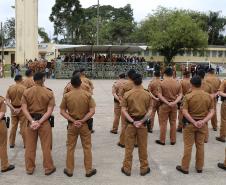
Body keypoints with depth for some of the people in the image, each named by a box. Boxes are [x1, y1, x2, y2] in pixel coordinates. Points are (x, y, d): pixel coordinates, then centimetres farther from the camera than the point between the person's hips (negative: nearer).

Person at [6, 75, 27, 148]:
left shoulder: (10, 88, -1)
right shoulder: (24, 88, -13)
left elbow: (7, 100, -5)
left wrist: (13, 108, -11)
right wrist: (20, 109, -12)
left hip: (13, 109, 4)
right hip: (22, 109, -4)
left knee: (13, 126, 15)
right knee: (23, 127, 5)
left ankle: (11, 143, 23)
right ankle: (25, 143, 13)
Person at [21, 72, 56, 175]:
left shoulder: (26, 92, -1)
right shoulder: (49, 93, -7)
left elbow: (24, 109, -8)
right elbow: (49, 111, -14)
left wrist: (32, 121, -12)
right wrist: (39, 122, -15)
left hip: (31, 121, 2)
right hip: (44, 122, -2)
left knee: (30, 146, 14)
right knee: (46, 146, 9)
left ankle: (29, 168, 25)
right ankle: (48, 168, 20)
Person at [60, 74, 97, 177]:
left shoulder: (66, 96, -6)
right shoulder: (87, 95, -9)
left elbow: (62, 111, -6)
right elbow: (92, 111, -13)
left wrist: (73, 120, -9)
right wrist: (82, 120, -12)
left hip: (72, 125, 1)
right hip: (85, 125, -1)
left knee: (70, 148, 13)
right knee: (87, 148, 11)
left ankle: (69, 170, 24)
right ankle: (89, 170, 20)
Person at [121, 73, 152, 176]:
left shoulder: (127, 94, -8)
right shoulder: (147, 94, -5)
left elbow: (123, 110, -11)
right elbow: (150, 111, -7)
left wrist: (132, 121, -11)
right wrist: (142, 121, -10)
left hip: (131, 123, -1)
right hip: (142, 123, 1)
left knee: (129, 147, 10)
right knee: (142, 147, 12)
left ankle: (127, 169, 19)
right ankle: (144, 169, 23)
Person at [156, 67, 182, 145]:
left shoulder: (162, 83, -10)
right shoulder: (177, 83, 0)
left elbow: (159, 95, -14)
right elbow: (180, 95, -2)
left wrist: (167, 102, -14)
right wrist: (175, 102, -12)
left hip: (164, 105, -3)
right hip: (174, 105, 3)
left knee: (163, 123, 6)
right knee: (173, 122, 13)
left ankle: (162, 140, 13)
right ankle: (173, 140, 20)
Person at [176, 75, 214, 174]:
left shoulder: (188, 96, -13)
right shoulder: (208, 96, -2)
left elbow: (185, 112, -18)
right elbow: (212, 112, -4)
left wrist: (194, 122, -14)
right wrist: (203, 121, -11)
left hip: (189, 124, -3)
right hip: (203, 124, 3)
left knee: (188, 146, 6)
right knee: (200, 145, 15)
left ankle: (184, 167, 15)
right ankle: (199, 167, 26)